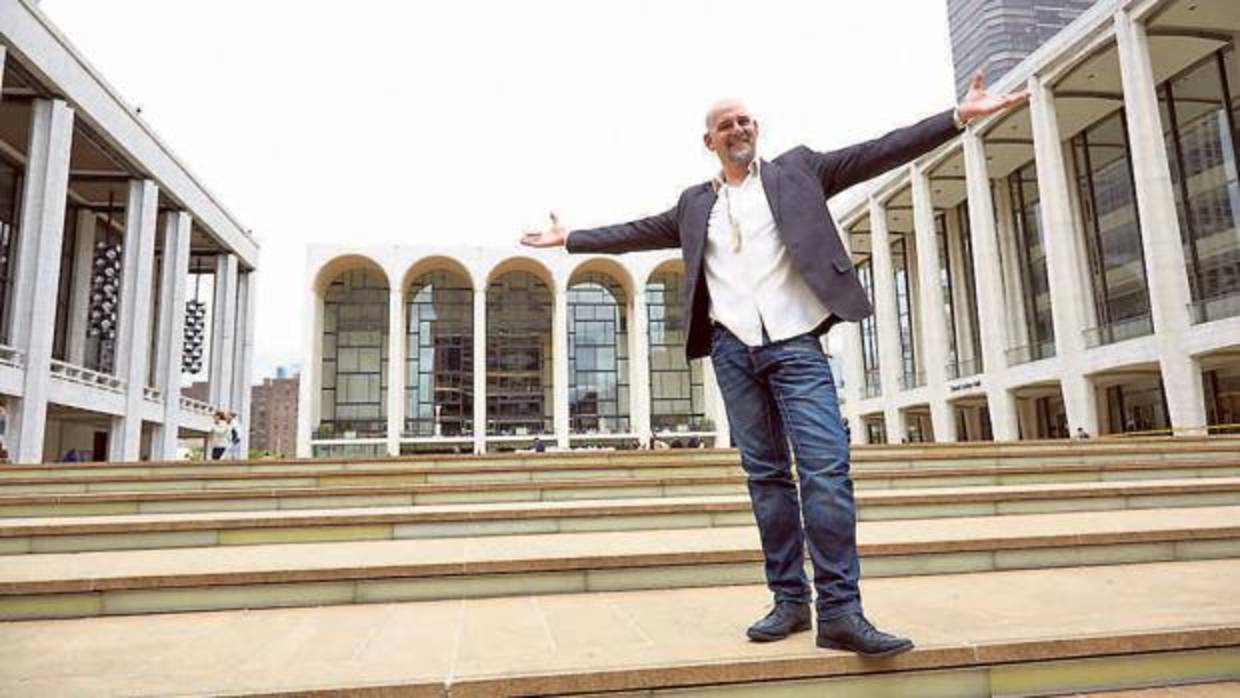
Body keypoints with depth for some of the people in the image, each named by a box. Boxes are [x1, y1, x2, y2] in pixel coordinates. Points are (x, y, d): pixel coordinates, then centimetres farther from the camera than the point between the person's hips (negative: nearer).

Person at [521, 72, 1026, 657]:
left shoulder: (797, 170, 12)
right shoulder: (695, 204, 19)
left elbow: (877, 152, 6)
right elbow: (636, 233, 25)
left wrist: (958, 116, -1)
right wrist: (570, 238, 26)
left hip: (794, 344, -2)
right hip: (733, 349, 3)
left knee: (827, 468, -13)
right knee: (765, 474, 4)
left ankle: (840, 611, -8)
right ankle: (789, 600, 11)